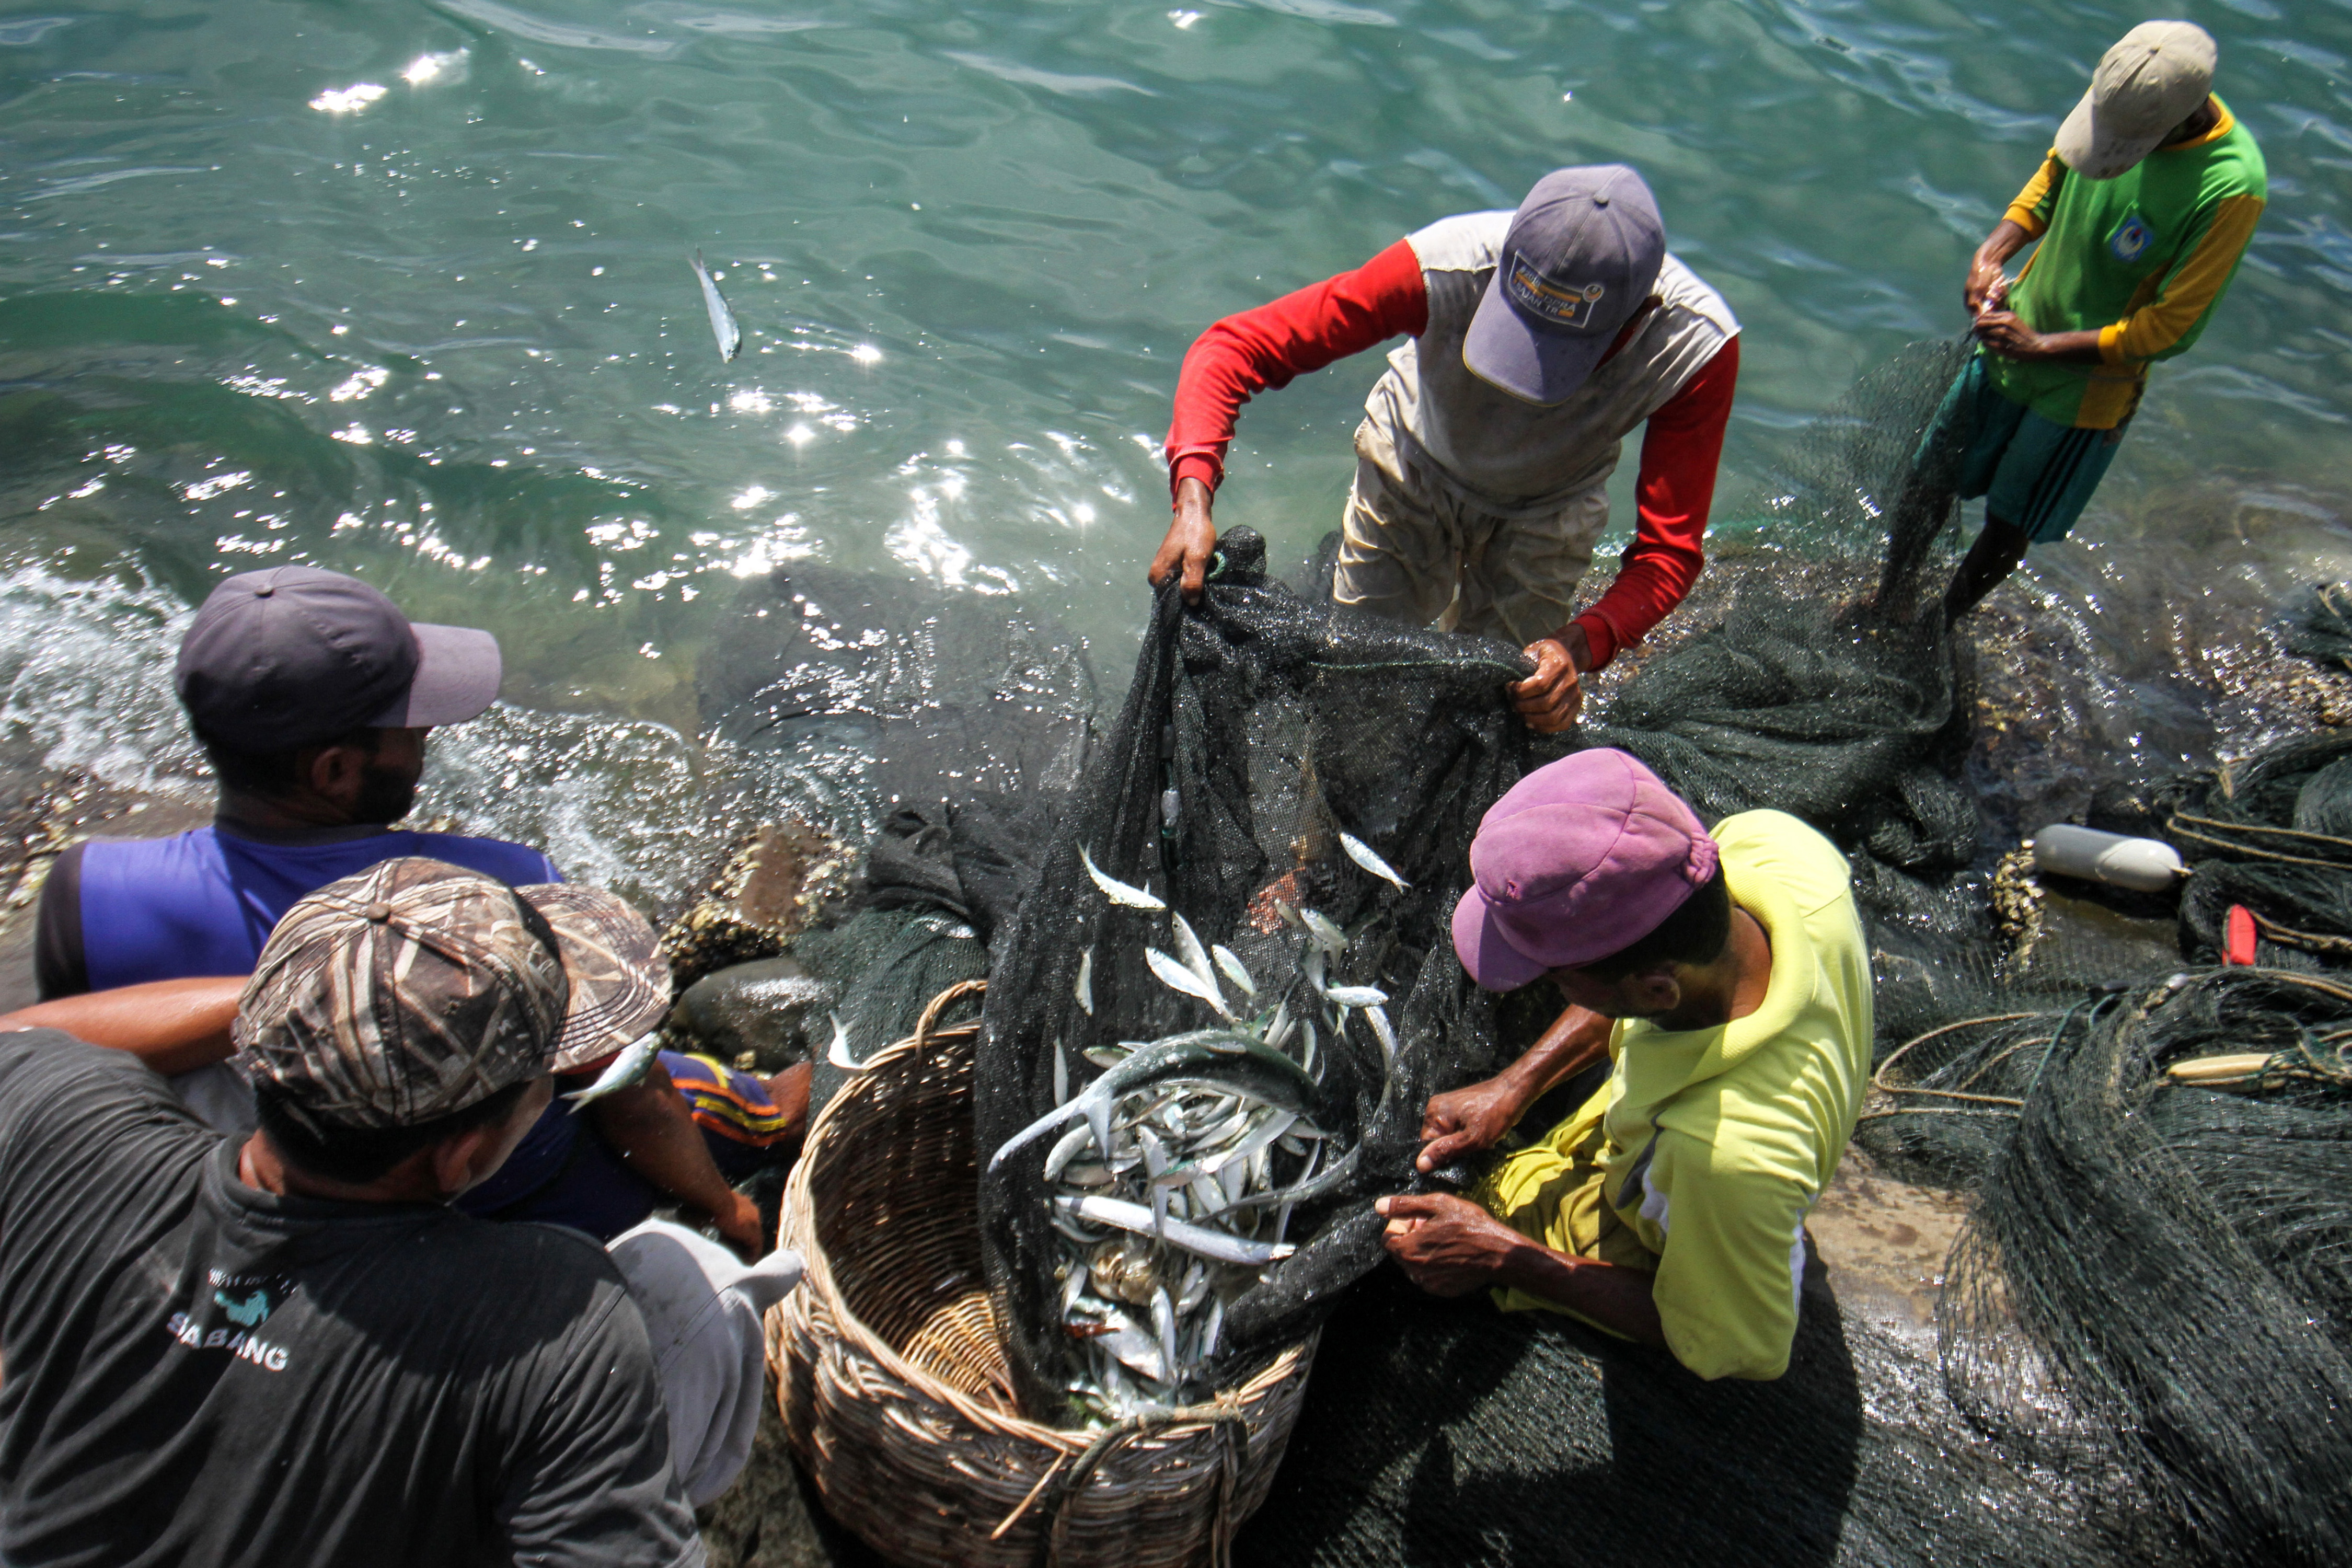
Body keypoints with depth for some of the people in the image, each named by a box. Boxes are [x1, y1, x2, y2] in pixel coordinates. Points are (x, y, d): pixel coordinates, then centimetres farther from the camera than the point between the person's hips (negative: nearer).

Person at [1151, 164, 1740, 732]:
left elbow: (1672, 549, -31)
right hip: (1414, 469, 0)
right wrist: (1194, 496, -51)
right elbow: (1235, 348, -35)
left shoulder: (1696, 347, -36)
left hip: (1546, 512, 1)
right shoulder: (1446, 267, -40)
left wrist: (1583, 644, -52)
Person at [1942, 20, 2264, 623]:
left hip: (2090, 381, -5)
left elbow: (2171, 329, -22)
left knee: (2008, 527, 11)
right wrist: (1993, 250, -11)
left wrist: (2043, 346, -23)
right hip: (2012, 341, 5)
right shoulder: (2119, 93, -14)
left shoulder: (2231, 188, -29)